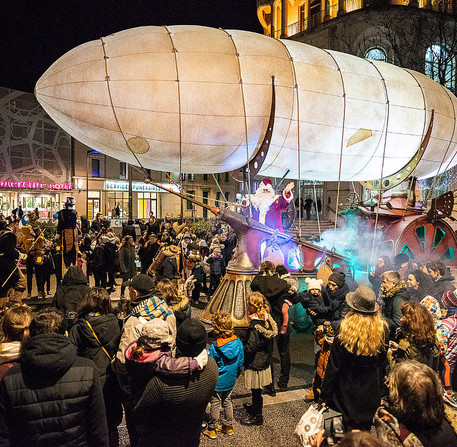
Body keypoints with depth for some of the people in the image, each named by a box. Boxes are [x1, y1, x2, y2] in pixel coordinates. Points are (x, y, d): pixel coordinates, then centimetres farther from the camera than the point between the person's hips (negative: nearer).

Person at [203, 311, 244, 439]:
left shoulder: (214, 348, -29)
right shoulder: (237, 342, -14)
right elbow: (241, 362, -1)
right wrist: (236, 375, 16)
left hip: (217, 382, -5)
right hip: (230, 381, 5)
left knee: (215, 405, 13)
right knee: (227, 402, 23)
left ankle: (212, 430, 31)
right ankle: (228, 427, 38)